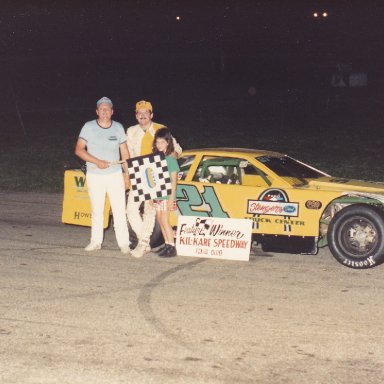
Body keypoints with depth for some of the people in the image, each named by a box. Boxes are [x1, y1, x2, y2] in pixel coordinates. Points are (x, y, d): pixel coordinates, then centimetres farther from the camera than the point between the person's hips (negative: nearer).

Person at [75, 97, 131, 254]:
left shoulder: (118, 128, 4)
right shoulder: (89, 127, -3)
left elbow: (124, 152, 9)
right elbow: (79, 150, -7)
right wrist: (97, 162, -18)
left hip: (115, 175, 1)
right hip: (94, 176, 0)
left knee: (119, 210, -4)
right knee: (97, 210, 9)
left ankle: (124, 243, -1)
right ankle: (96, 241, 18)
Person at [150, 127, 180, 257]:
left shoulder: (171, 160, -8)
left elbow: (174, 181, -10)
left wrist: (172, 198, -15)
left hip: (166, 196, -7)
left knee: (164, 221, -9)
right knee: (160, 220, 9)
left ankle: (172, 247, -6)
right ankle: (167, 244, 19)